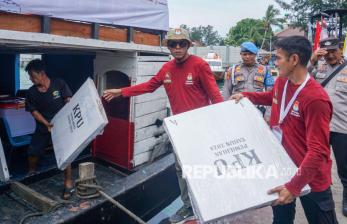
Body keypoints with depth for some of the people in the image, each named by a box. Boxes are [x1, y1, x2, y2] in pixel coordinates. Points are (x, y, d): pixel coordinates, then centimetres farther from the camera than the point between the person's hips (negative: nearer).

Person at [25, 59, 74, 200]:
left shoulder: (59, 84, -13)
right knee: (33, 152, 7)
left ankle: (68, 183, 2)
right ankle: (31, 173, 37)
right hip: (43, 128, 3)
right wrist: (47, 124, -17)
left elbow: (69, 102, -11)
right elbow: (34, 111, -3)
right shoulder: (32, 92, -5)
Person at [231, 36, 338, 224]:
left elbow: (318, 151, -29)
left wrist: (294, 186, -33)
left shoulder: (316, 99, -28)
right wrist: (246, 95, 10)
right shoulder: (281, 82, -2)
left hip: (310, 178, -7)